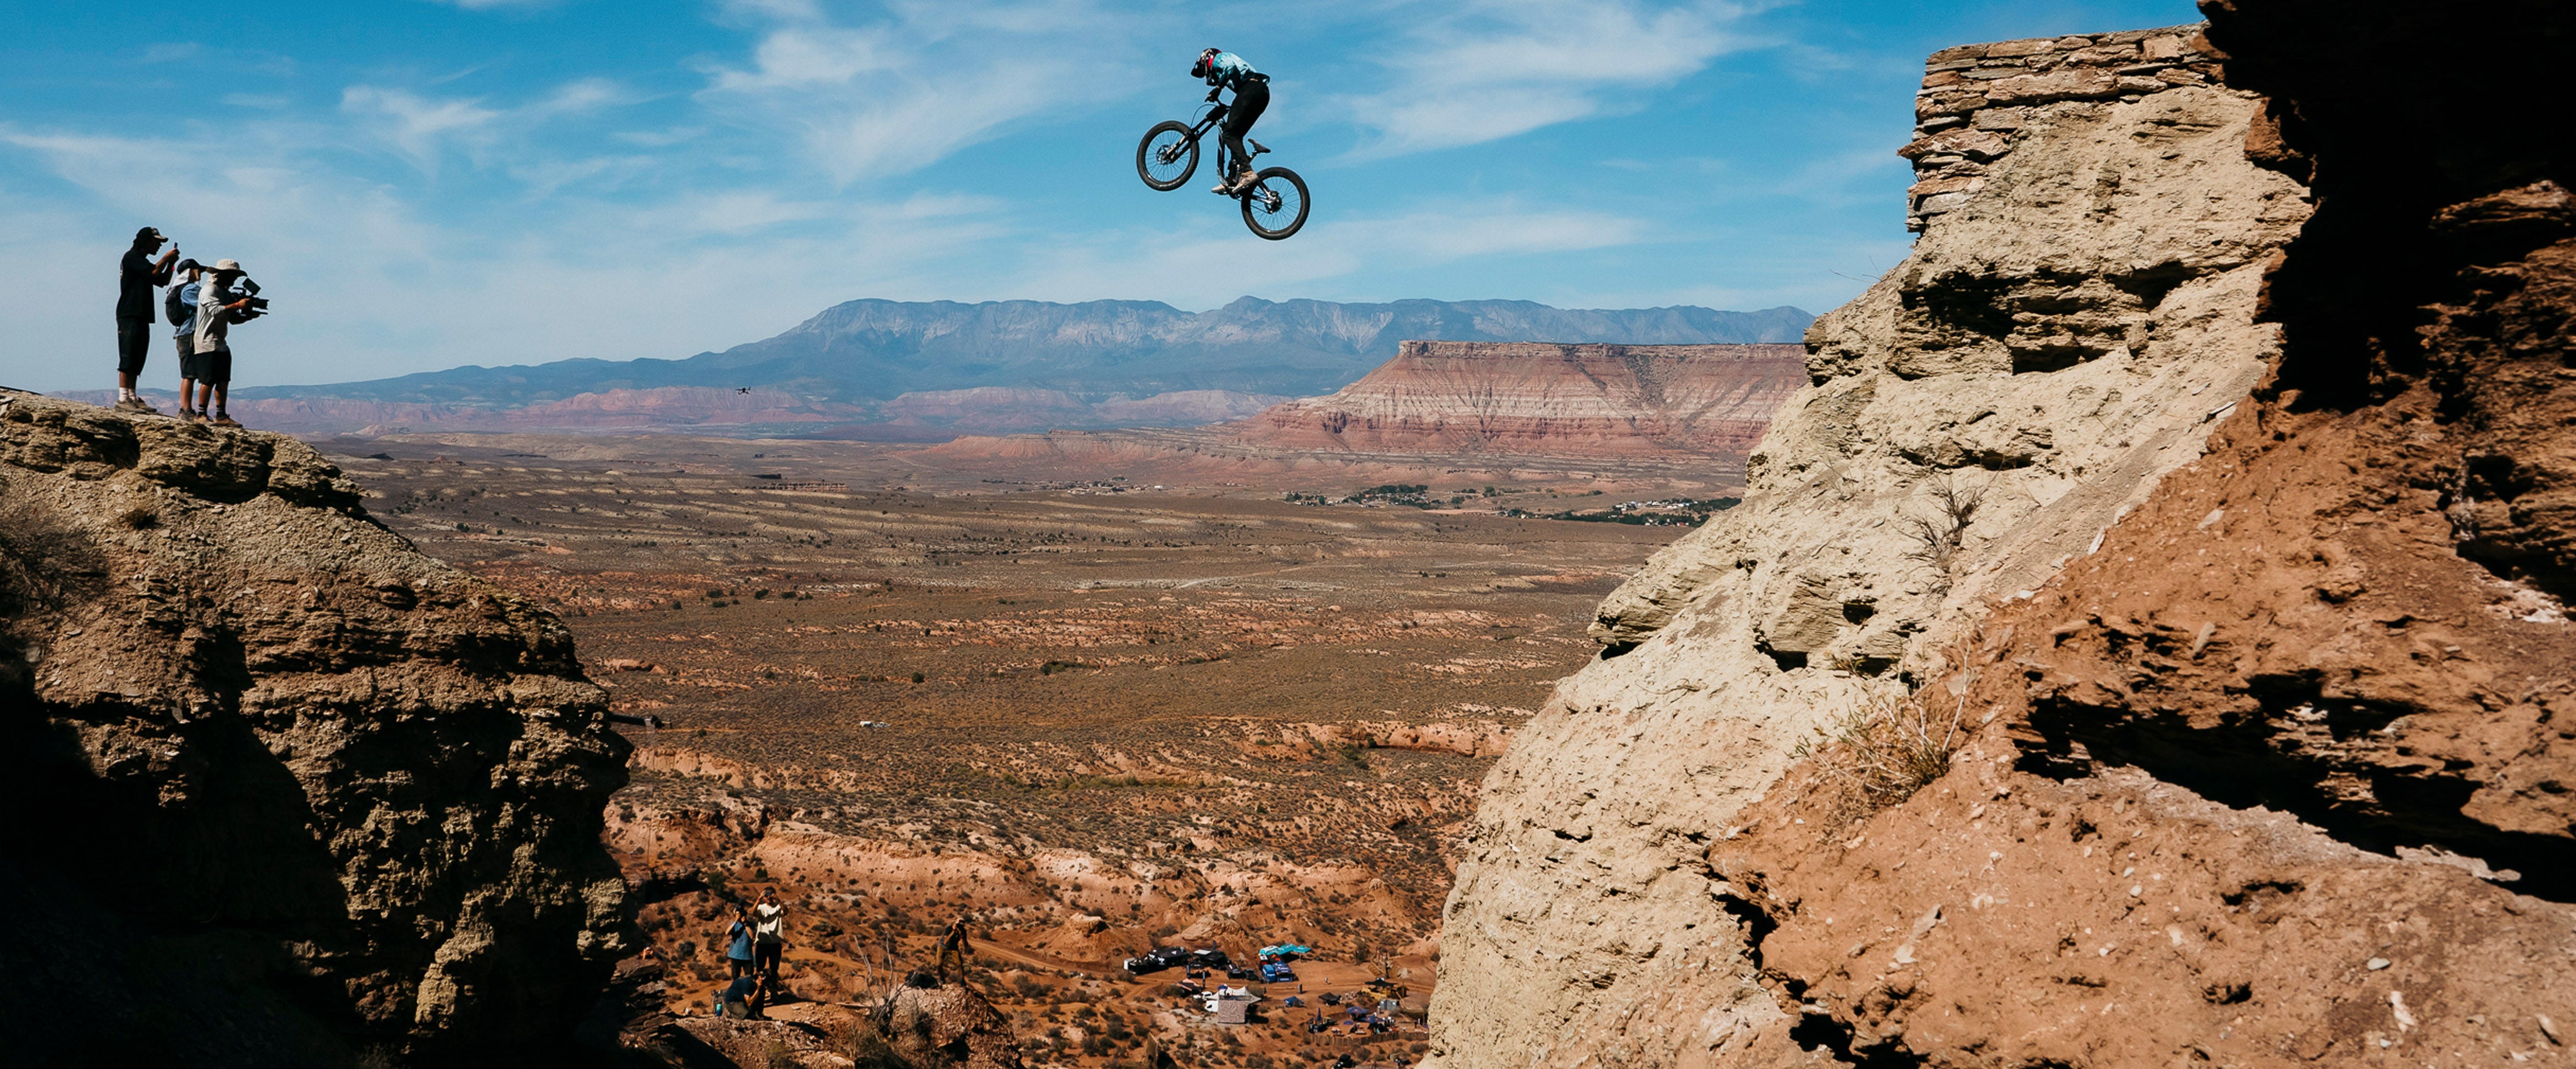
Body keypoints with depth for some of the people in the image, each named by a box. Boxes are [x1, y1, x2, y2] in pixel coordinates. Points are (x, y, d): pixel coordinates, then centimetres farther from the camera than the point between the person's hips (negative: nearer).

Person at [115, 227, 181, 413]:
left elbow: (164, 281, 25)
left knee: (137, 360, 7)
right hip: (129, 315, -10)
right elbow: (154, 272, -16)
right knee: (128, 358, -13)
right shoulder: (132, 257, -4)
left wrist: (171, 263, 13)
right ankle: (123, 399, -16)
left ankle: (132, 398, 7)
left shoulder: (142, 261, 25)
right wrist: (166, 258, -2)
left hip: (141, 317, 10)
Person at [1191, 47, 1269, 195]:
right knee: (1236, 135, 9)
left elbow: (1231, 68, -13)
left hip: (1250, 88, -9)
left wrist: (1218, 88, -10)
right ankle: (1233, 179, 1)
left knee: (1229, 134, -14)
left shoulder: (1218, 59, 10)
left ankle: (1247, 171, -29)